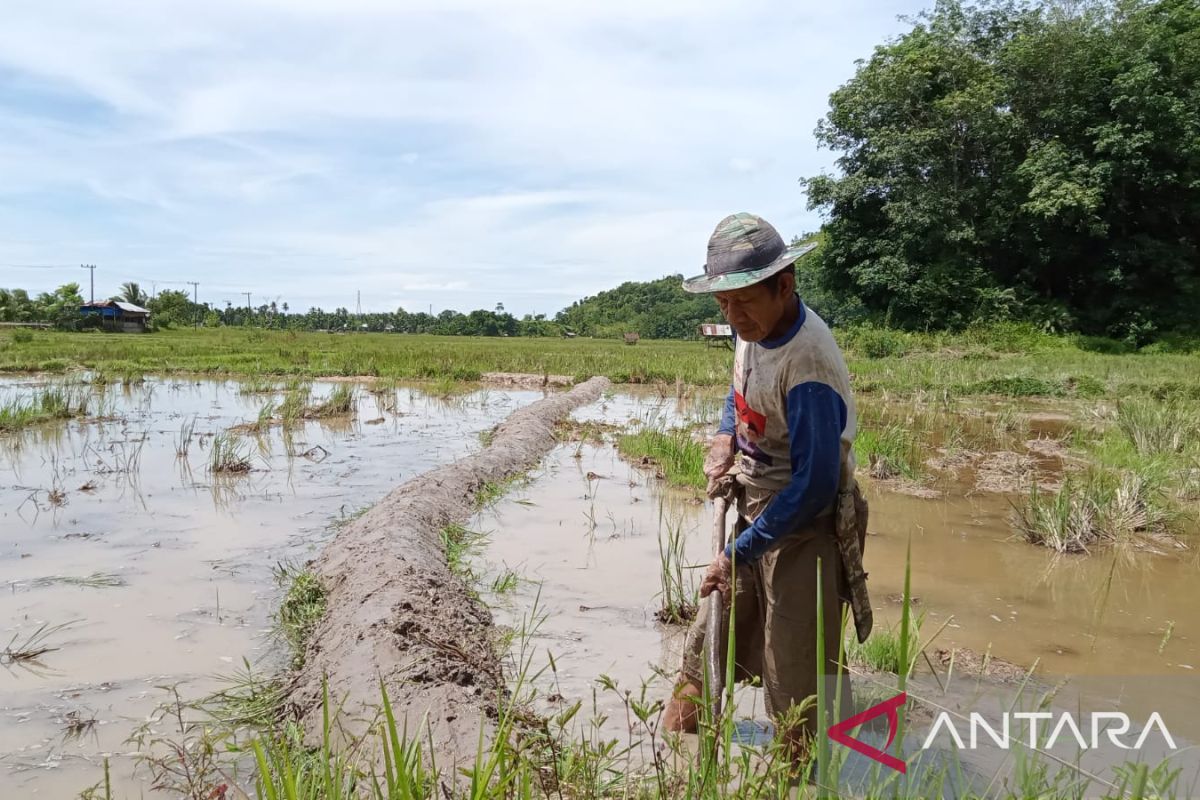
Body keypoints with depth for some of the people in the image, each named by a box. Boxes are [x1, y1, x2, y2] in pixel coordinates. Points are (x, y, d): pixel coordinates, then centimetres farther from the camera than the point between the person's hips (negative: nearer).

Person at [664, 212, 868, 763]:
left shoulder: (809, 366, -28)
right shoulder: (753, 326, -2)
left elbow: (813, 488, -25)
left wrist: (739, 553, -19)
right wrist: (725, 438, 1)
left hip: (803, 528, -8)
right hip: (755, 511, 9)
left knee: (794, 687, 2)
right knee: (705, 646, 19)